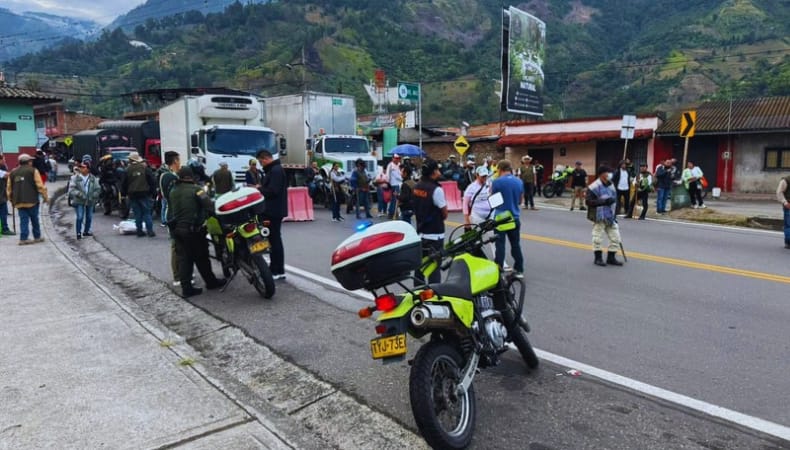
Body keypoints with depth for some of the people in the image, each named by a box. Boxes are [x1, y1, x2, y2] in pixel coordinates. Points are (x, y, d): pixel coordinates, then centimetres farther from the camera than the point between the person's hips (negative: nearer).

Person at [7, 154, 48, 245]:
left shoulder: (13, 173, 12)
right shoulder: (33, 171, -4)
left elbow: (9, 188, 13)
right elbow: (40, 186, -10)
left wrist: (12, 200, 22)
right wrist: (45, 197, -3)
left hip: (19, 202, 4)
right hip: (31, 200, -4)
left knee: (23, 220, 6)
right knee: (34, 219, 7)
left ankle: (23, 238, 0)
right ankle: (37, 237, 15)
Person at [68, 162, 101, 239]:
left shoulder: (93, 178, 2)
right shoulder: (75, 177, -4)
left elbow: (98, 189, 4)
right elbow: (71, 189, -10)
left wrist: (93, 196, -10)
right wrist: (80, 194, -23)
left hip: (90, 201, 3)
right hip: (79, 201, -3)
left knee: (89, 217, 12)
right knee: (80, 217, -9)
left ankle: (86, 231, 30)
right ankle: (79, 233, 3)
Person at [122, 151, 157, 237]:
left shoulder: (128, 170, 0)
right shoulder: (145, 168, -3)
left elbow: (124, 183, 4)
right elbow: (152, 181, -5)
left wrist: (124, 193, 15)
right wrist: (153, 192, 1)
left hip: (133, 195, 1)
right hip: (144, 194, -1)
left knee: (137, 213, 7)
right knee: (147, 213, 3)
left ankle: (139, 231, 9)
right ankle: (150, 231, -2)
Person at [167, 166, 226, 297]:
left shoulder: (173, 191, 10)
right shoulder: (196, 189, -10)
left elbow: (170, 211, 14)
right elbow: (209, 206, -21)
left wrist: (172, 226, 19)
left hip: (176, 229, 6)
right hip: (193, 230, -6)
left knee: (183, 259, 7)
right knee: (201, 258, 7)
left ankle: (186, 288, 7)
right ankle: (211, 282, 21)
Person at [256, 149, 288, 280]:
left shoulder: (276, 170, -15)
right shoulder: (273, 169, 18)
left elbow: (272, 191, -24)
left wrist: (259, 189, -11)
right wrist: (260, 188, 6)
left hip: (274, 211, -11)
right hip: (272, 210, 11)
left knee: (275, 239, -7)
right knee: (273, 239, 14)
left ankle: (279, 271, -2)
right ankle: (275, 268, 21)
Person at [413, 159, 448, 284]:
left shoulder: (416, 187, 4)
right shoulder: (436, 189, -18)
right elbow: (444, 214, -10)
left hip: (420, 232, 8)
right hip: (434, 234, -7)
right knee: (434, 267, -2)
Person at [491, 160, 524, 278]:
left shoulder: (497, 182, -12)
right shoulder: (519, 182, 4)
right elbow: (520, 201, 12)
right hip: (514, 217, 5)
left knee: (500, 245, 0)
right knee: (515, 244, 13)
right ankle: (519, 270, 19)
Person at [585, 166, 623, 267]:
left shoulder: (611, 185, 12)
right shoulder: (594, 186, -13)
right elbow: (589, 201, -19)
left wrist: (614, 215, 20)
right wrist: (604, 201, -26)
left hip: (610, 216, 7)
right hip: (599, 217, -7)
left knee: (615, 237, 7)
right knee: (598, 238, 0)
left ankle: (611, 258, 20)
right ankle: (598, 258, 15)